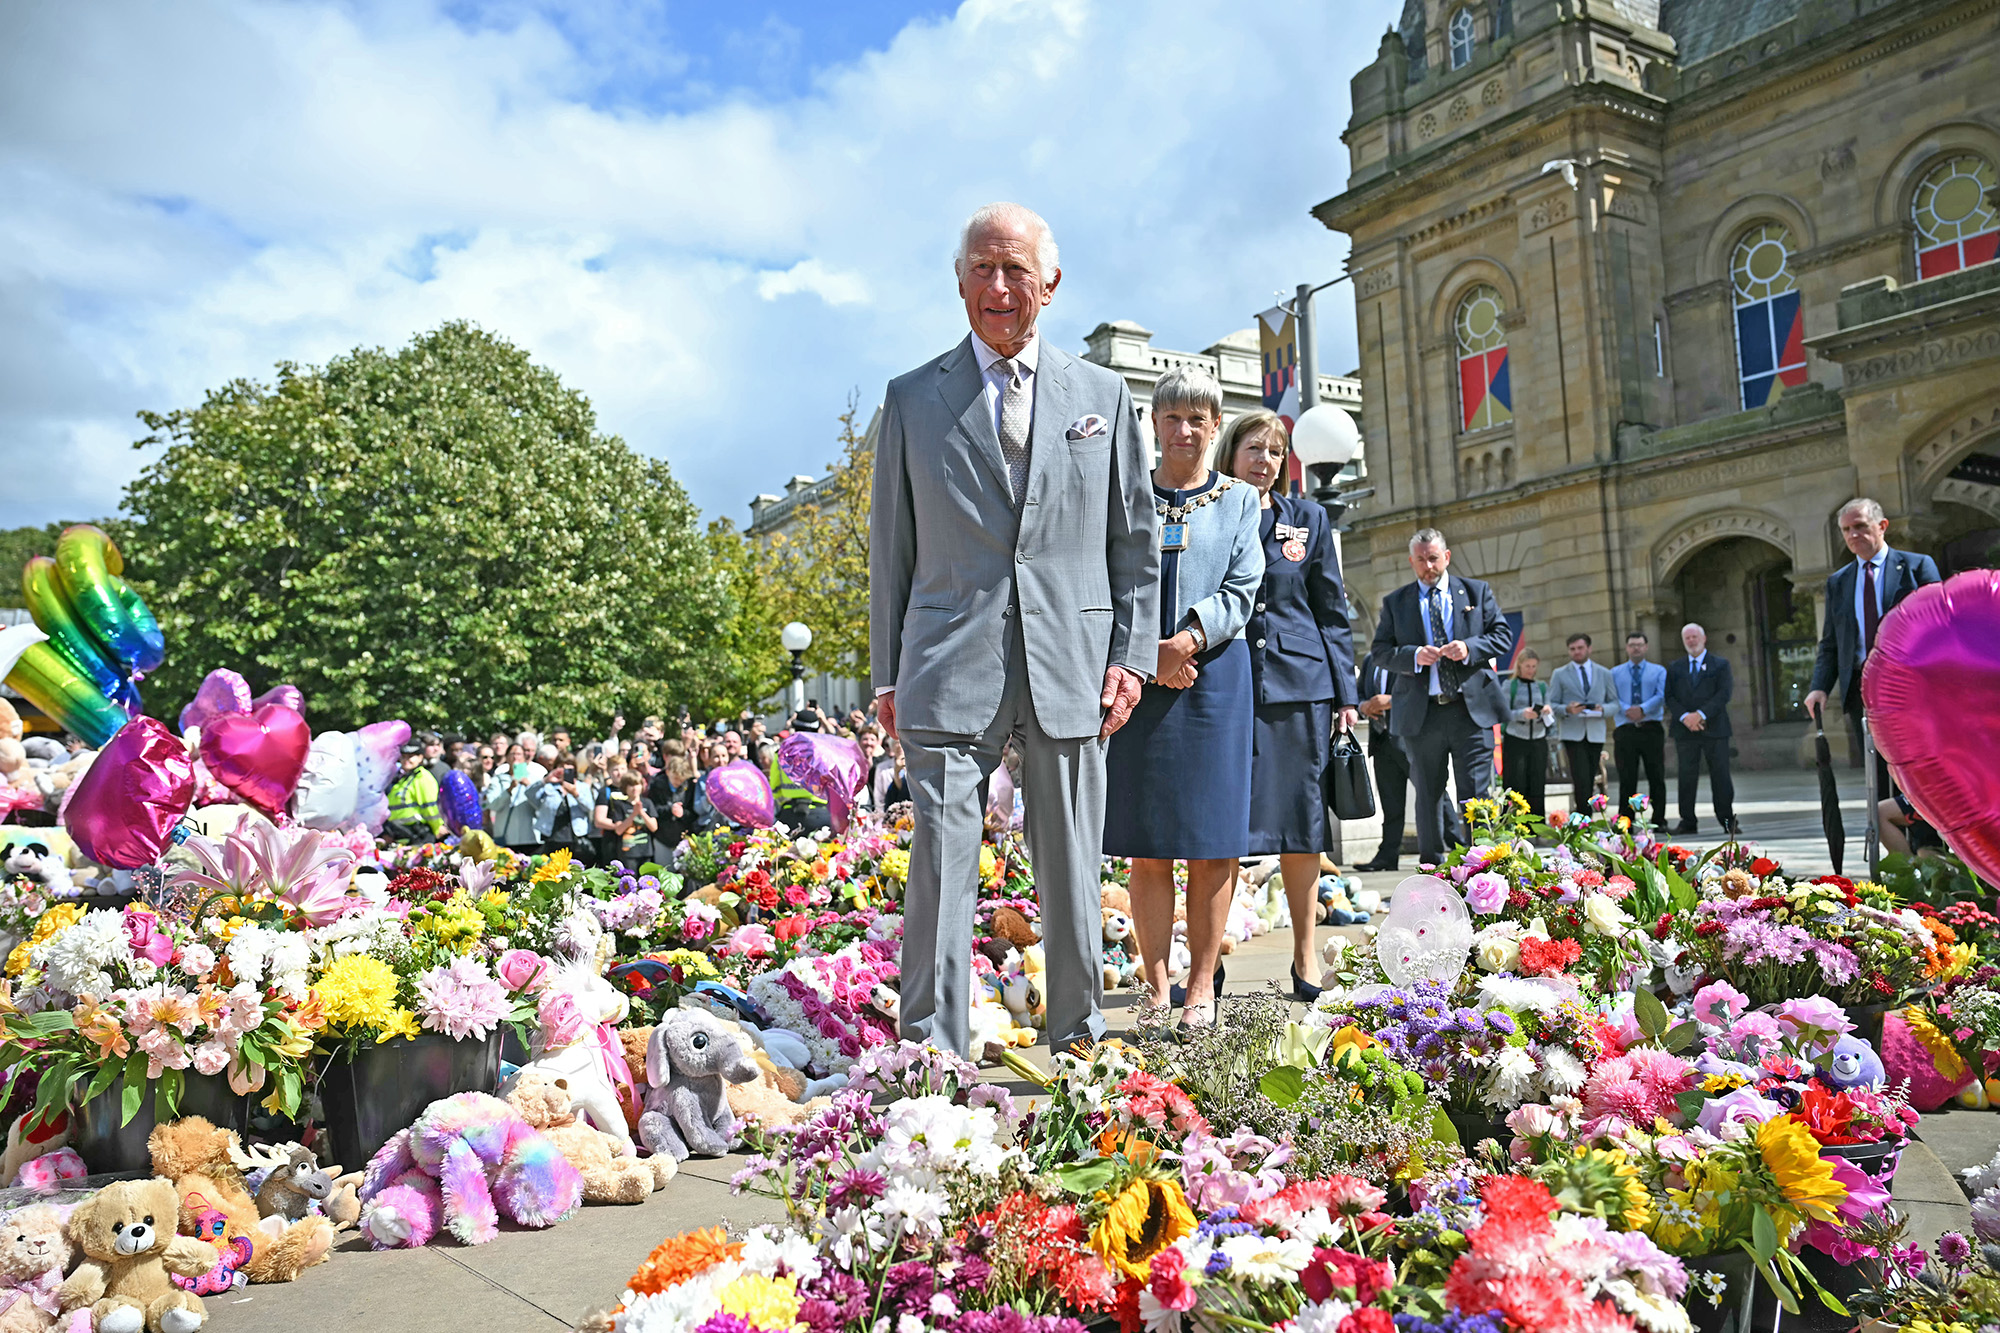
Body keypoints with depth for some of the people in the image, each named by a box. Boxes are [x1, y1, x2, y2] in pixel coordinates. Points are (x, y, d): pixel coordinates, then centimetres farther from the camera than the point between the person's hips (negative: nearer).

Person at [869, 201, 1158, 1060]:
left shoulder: (1104, 395, 13)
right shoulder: (912, 399, 10)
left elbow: (1136, 540, 13)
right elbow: (891, 547, 10)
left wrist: (1132, 655, 3)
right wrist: (888, 676, 5)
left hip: (1072, 668, 1)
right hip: (951, 668, -1)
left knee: (1072, 870, 8)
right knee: (941, 865, -3)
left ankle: (1077, 1039, 24)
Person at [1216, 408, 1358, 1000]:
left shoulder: (1308, 518, 12)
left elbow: (1333, 611, 11)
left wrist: (1346, 694, 5)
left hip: (1299, 684, 1)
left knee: (1300, 816, 4)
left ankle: (1305, 952, 15)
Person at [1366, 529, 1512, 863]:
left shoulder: (1477, 592, 12)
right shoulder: (1395, 602, 11)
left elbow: (1503, 634, 8)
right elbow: (1379, 650, 5)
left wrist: (1469, 648, -11)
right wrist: (1414, 655, -13)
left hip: (1472, 708, 0)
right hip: (1422, 713, 1)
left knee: (1475, 794, -3)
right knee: (1428, 794, 7)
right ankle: (1431, 866, 15)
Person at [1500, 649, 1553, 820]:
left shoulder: (1542, 687, 14)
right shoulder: (1509, 686, 3)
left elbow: (1551, 721, 11)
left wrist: (1548, 712, -11)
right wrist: (1522, 714, -21)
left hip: (1538, 741, 3)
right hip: (1515, 740, -3)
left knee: (1537, 786, 2)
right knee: (1516, 786, -5)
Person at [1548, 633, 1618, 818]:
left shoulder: (1604, 674, 14)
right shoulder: (1559, 675, 7)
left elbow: (1615, 703, 12)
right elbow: (1551, 705, 4)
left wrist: (1603, 709, -9)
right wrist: (1567, 709, -16)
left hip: (1596, 732, 3)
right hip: (1572, 733, -3)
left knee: (1590, 780, 5)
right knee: (1581, 779, -14)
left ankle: (1585, 818, 15)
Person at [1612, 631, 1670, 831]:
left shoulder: (1658, 671, 13)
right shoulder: (1615, 673, 14)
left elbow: (1661, 696, -2)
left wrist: (1642, 709, -18)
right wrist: (1627, 710, -17)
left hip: (1652, 729, 0)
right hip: (1626, 730, 0)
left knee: (1657, 777, 0)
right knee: (1627, 779, -1)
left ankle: (1659, 821, 6)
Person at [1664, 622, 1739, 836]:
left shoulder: (1720, 664, 7)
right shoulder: (1675, 668, 14)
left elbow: (1724, 694, -4)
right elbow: (1670, 697, 6)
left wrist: (1701, 714, -15)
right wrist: (1684, 716, -12)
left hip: (1714, 729, -2)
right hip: (1685, 730, 2)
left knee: (1720, 776, -1)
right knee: (1687, 777, 1)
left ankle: (1727, 820, 6)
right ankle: (1687, 821, 6)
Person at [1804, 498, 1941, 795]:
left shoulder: (1918, 566, 4)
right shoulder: (1837, 581, 16)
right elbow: (1830, 643, 14)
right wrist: (1820, 687, -2)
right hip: (1861, 689, 4)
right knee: (1879, 779, 4)